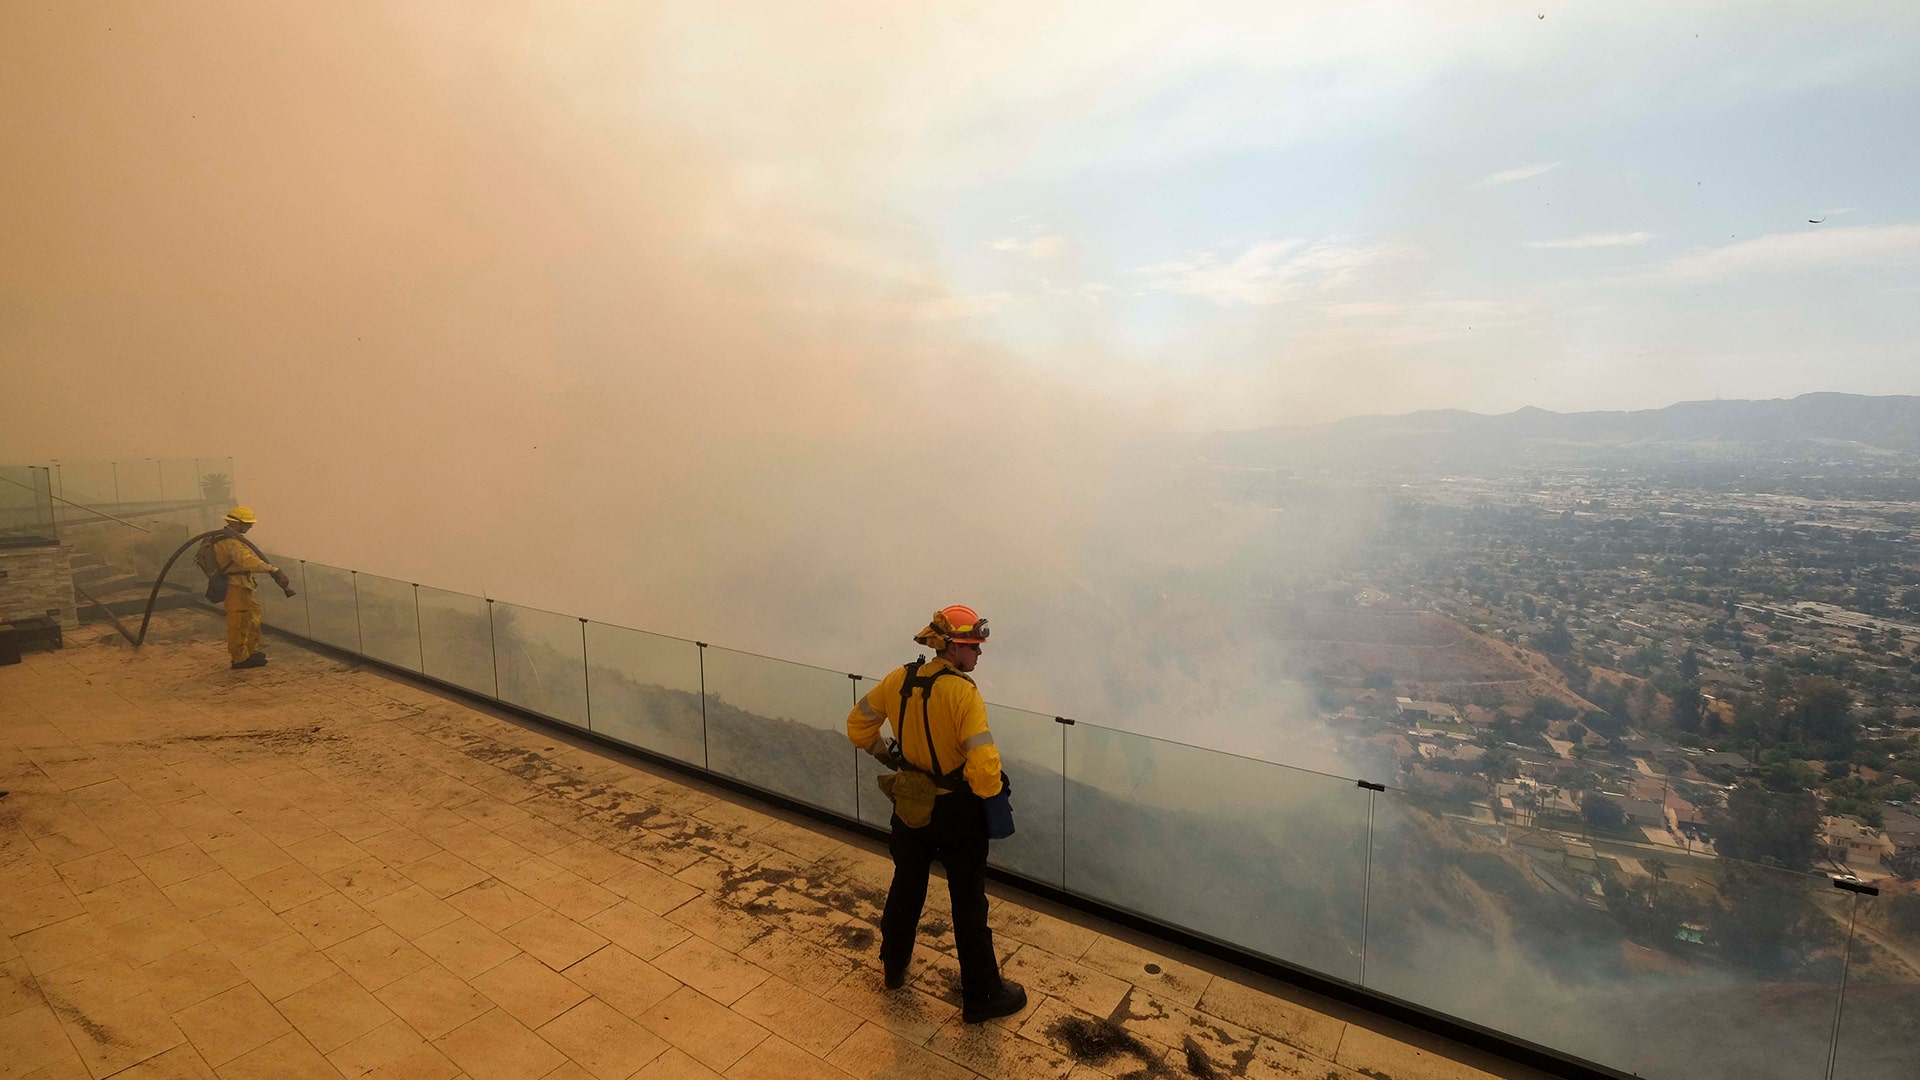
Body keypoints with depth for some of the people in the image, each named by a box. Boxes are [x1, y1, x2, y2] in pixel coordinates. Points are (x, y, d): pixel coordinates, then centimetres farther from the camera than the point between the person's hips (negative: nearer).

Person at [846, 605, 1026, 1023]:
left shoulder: (900, 680, -7)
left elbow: (858, 725, 5)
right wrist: (991, 794, -12)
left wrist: (887, 755, 14)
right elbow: (984, 762, -31)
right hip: (956, 810, -5)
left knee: (906, 884, 26)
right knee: (969, 902, 11)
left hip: (910, 803, 6)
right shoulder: (963, 693, -25)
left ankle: (893, 967, 46)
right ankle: (981, 996, 27)